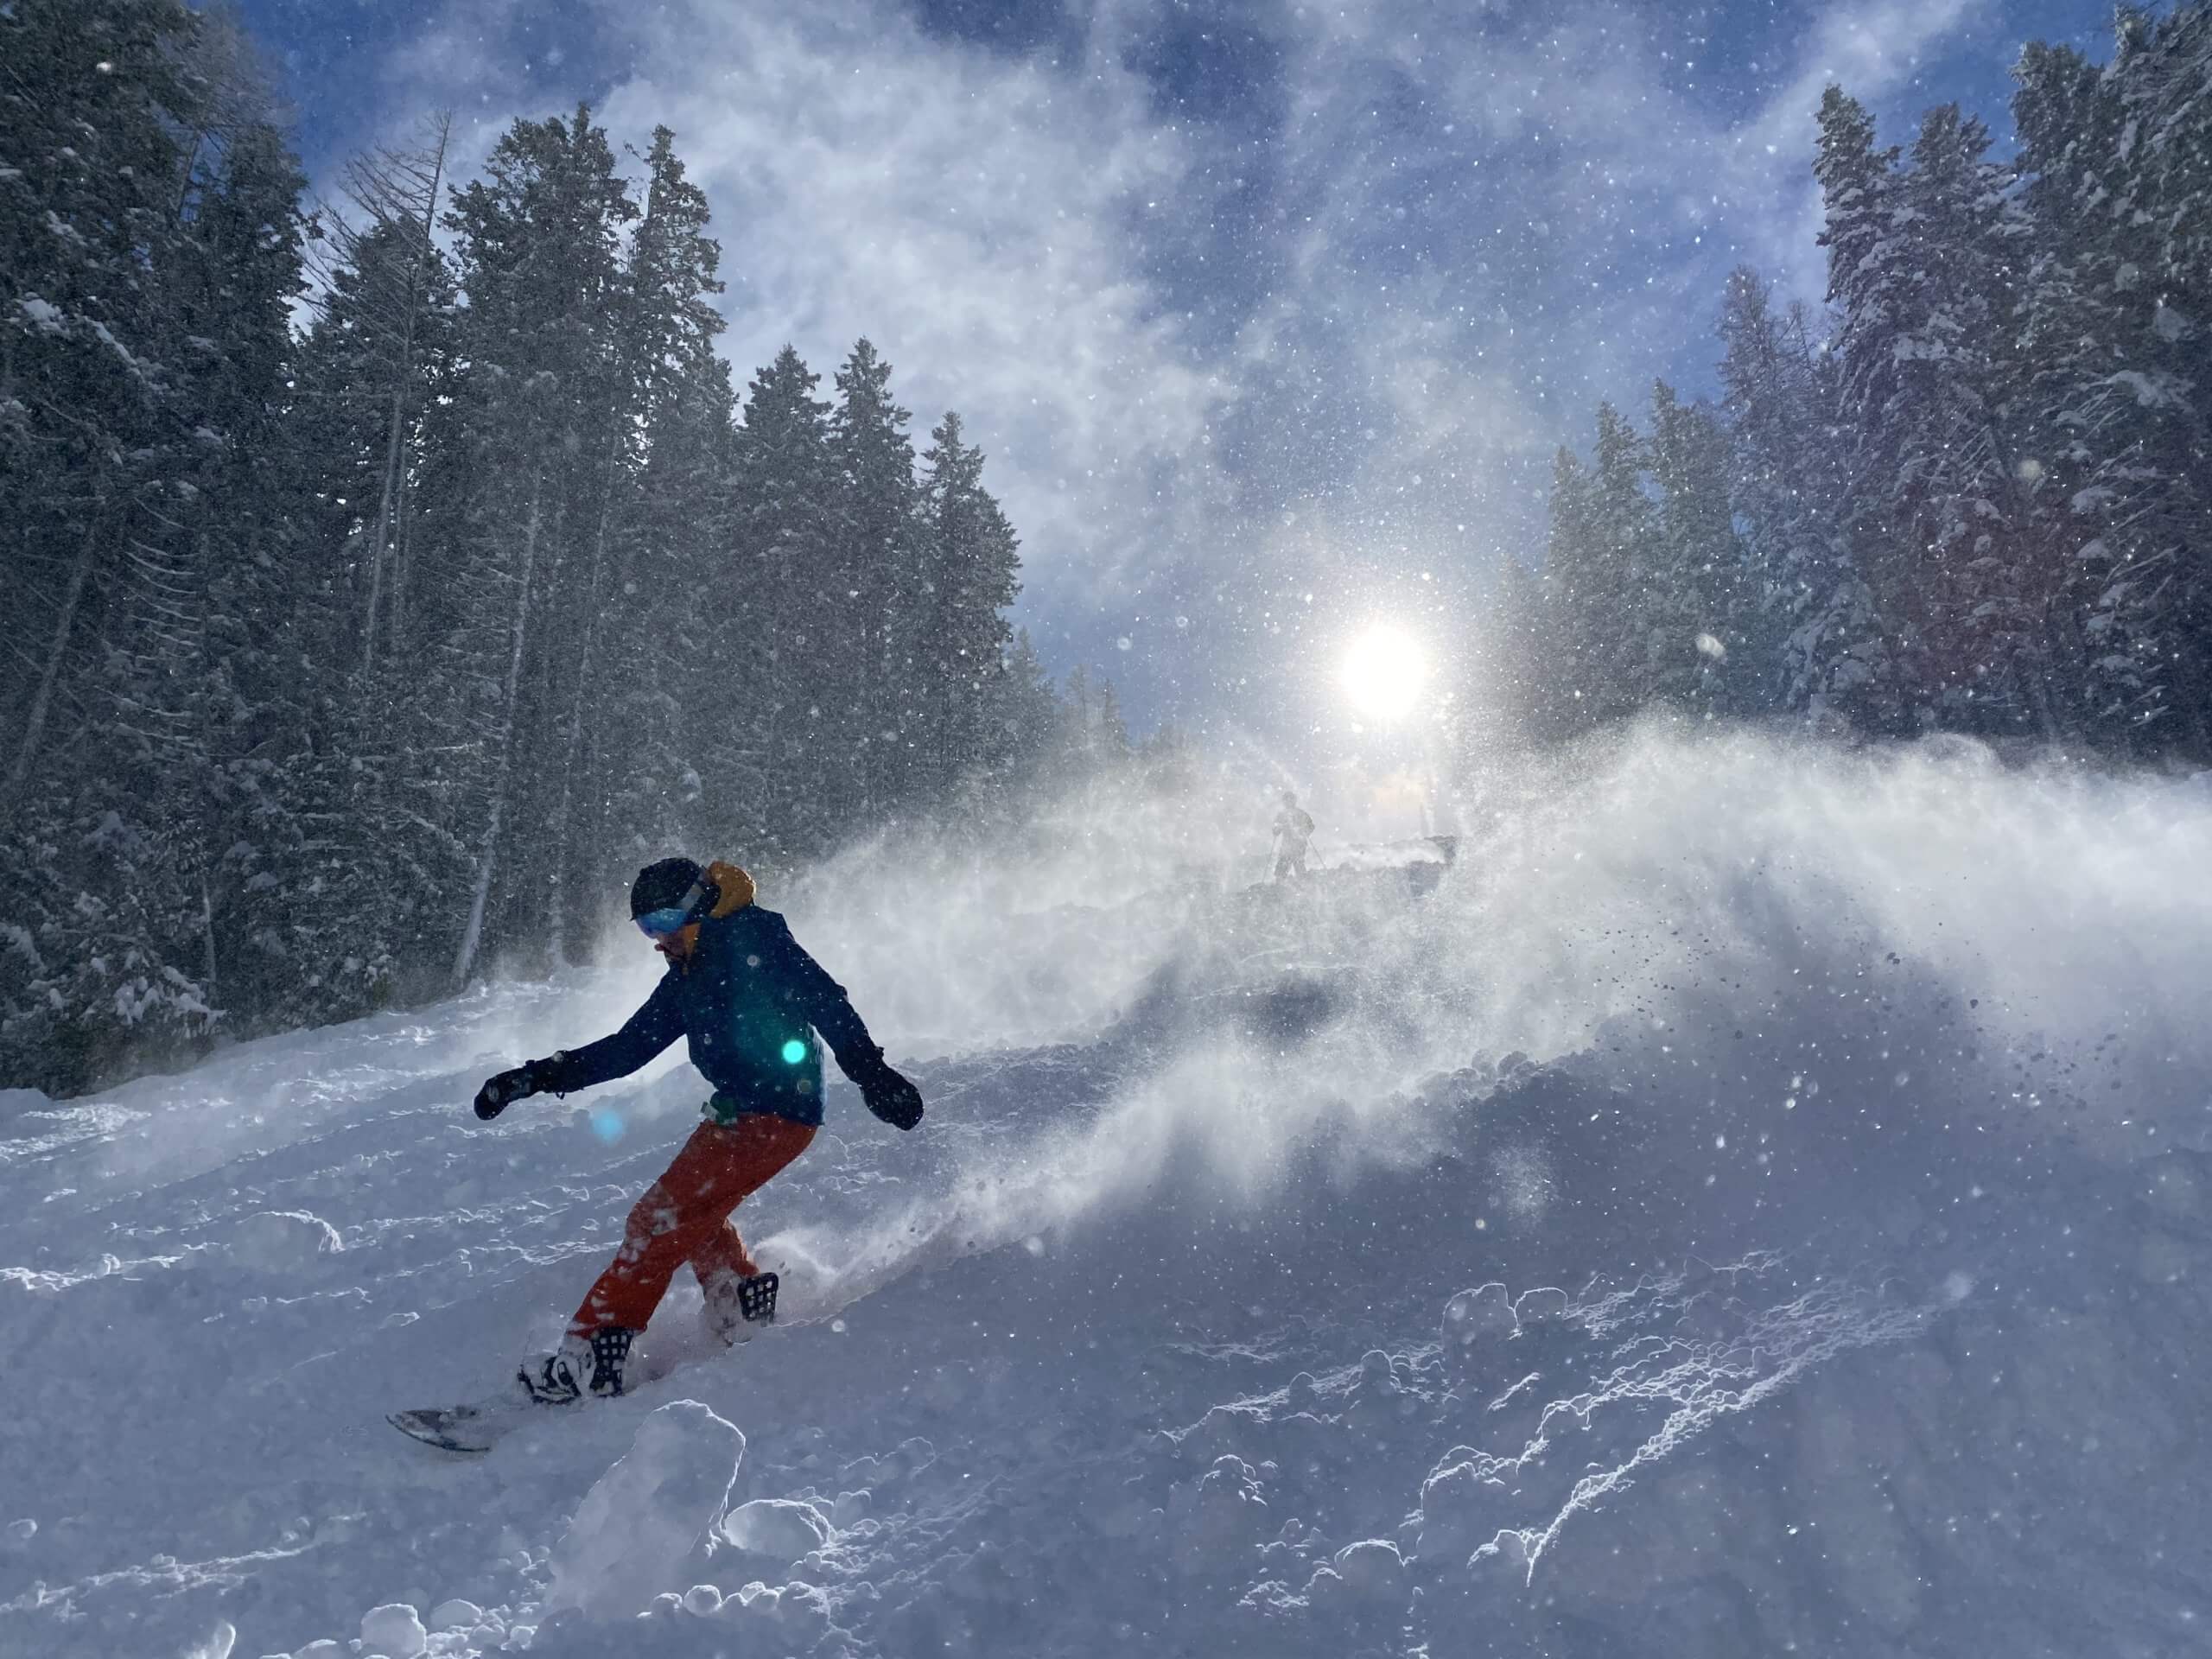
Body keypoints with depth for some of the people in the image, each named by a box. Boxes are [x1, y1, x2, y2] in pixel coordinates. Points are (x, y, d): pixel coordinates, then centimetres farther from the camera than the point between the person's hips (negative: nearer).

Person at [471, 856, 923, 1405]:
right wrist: (537, 1078, 12)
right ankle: (746, 1306, 23)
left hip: (776, 1113, -10)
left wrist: (870, 1071, -25)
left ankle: (588, 1362, -6)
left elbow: (824, 1000, -17)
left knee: (664, 1218, -10)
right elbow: (628, 1047, 19)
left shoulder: (752, 937, -9)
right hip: (736, 1112, 10)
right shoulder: (687, 976, 17)